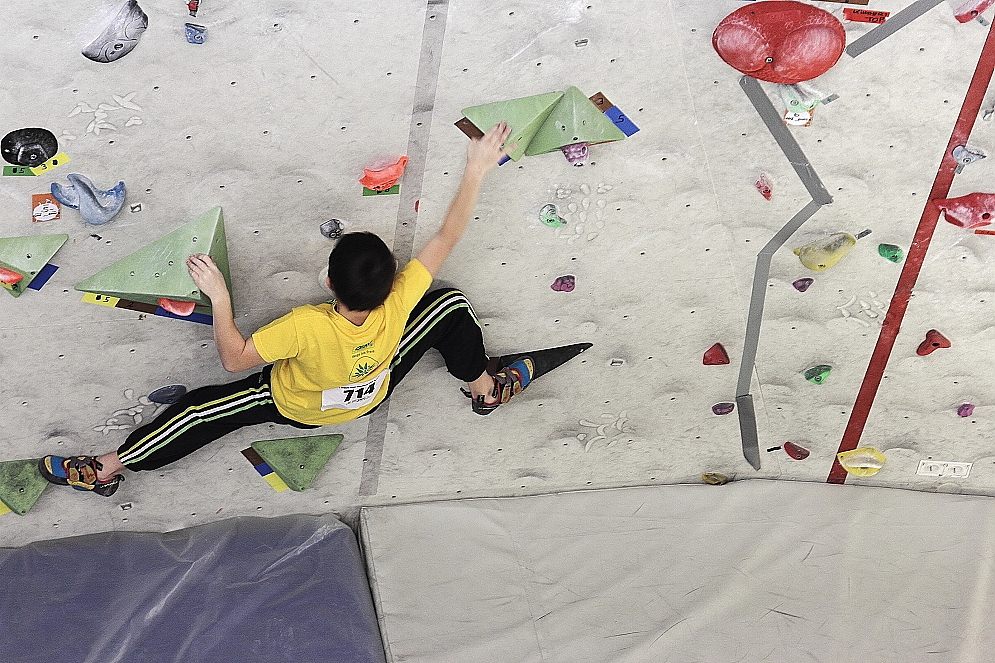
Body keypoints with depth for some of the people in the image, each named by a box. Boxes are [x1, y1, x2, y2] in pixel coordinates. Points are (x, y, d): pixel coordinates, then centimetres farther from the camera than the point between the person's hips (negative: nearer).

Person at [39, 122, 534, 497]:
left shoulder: (307, 326, -45)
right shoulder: (398, 306, -38)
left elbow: (234, 358, -34)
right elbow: (446, 238, -30)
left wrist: (217, 296, -34)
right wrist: (476, 170, -25)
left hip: (295, 406, -2)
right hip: (373, 394, 3)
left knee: (203, 409, 1)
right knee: (451, 304, 4)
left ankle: (105, 469, 11)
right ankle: (485, 388, 24)